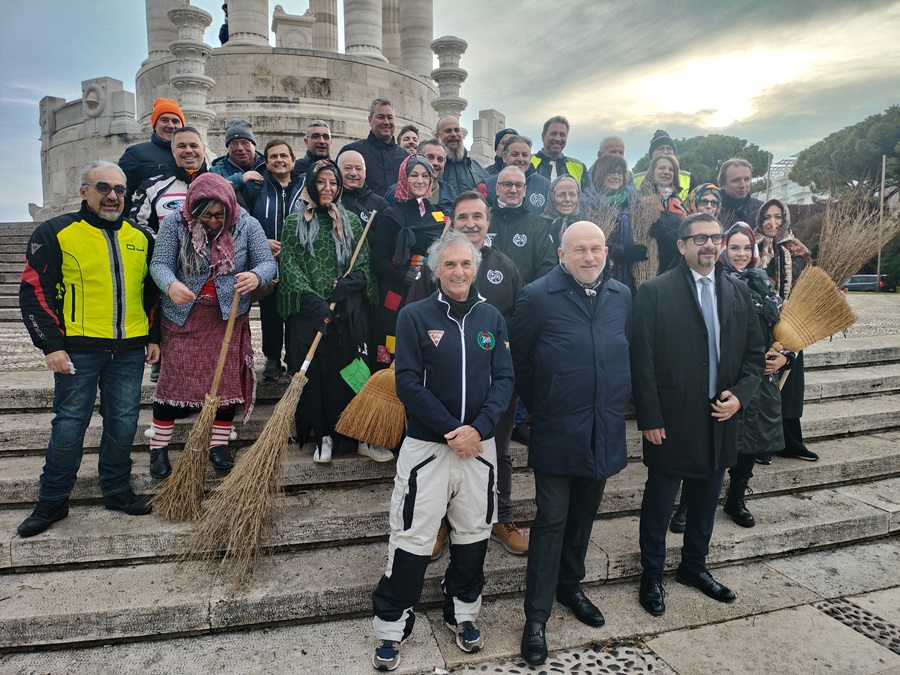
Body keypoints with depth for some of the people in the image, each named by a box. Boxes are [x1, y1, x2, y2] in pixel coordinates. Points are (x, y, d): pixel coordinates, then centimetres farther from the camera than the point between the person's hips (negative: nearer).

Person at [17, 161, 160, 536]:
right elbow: (34, 292, -5)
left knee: (124, 423, 8)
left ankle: (117, 489, 25)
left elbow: (152, 292, 18)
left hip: (129, 350, 4)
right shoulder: (56, 233, -2)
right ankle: (52, 501, 18)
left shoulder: (140, 238, 11)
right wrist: (51, 345, -10)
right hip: (79, 349, -3)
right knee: (69, 424, 3)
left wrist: (153, 337, 13)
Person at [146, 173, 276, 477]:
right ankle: (159, 448, 18)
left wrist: (255, 276, -32)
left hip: (229, 318, 1)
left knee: (227, 380, 6)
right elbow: (160, 263, -11)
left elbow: (268, 263, -8)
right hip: (182, 316, -1)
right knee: (173, 379, 3)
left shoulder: (247, 225, -5)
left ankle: (219, 444, 22)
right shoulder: (175, 223, -6)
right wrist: (171, 285, -35)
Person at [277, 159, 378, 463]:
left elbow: (363, 265, 8)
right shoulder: (294, 222, 6)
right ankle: (323, 435, 10)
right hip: (308, 312, -1)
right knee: (313, 370, 0)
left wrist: (345, 284, -13)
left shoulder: (351, 222, 11)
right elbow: (289, 267, -2)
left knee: (344, 369, 3)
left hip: (347, 312, 1)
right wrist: (314, 302, -13)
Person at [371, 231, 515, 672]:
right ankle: (391, 627, 21)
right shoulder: (415, 316, -6)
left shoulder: (492, 318, 4)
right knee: (412, 539, 2)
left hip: (479, 445, 4)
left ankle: (462, 612, 37)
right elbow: (408, 383, -11)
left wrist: (479, 428, -14)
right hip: (427, 446, -3)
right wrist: (451, 431, -16)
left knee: (473, 535, 15)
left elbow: (504, 379, 1)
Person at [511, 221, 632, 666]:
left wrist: (619, 402, 12)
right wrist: (538, 406, 2)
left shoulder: (622, 296, 5)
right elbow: (519, 361, -4)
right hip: (557, 433, -5)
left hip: (605, 431, 5)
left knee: (583, 516, 19)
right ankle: (537, 615, 17)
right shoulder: (537, 297, -10)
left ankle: (570, 586, 41)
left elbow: (627, 353, 14)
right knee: (551, 521, 2)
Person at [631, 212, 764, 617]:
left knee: (705, 502, 18)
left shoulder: (738, 292, 8)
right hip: (671, 420, -5)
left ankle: (694, 568, 39)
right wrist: (649, 419, -13)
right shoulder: (654, 292, -9)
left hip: (719, 418, 5)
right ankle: (652, 576, 27)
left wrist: (739, 395, -5)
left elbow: (754, 353, 12)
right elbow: (642, 361, -11)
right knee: (659, 504, 8)